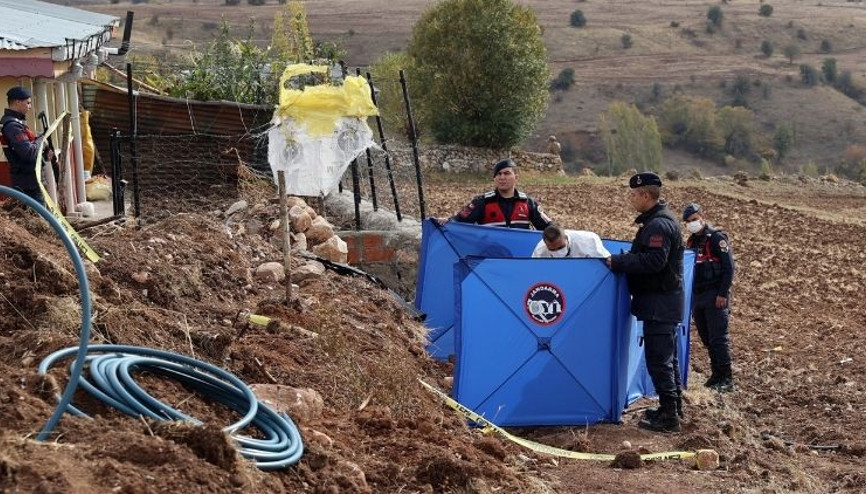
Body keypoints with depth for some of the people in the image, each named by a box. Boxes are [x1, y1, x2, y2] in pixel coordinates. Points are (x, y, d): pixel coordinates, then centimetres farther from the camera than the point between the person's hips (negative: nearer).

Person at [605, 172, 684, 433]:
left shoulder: (658, 225, -19)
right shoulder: (659, 219, 15)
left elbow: (653, 261, -28)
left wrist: (617, 262, -22)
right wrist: (623, 260, 9)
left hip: (659, 303, -11)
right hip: (665, 301, 11)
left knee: (658, 358, -8)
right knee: (667, 357, 18)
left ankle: (669, 416, -5)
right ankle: (672, 408, 28)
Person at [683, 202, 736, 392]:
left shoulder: (717, 238, -8)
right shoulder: (691, 241, 15)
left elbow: (729, 267, -13)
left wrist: (723, 294, -18)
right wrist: (691, 295, 15)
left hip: (715, 296, -8)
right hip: (698, 296, 8)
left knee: (719, 338, -8)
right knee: (707, 339, 10)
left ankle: (726, 379, -6)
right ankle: (716, 375, 18)